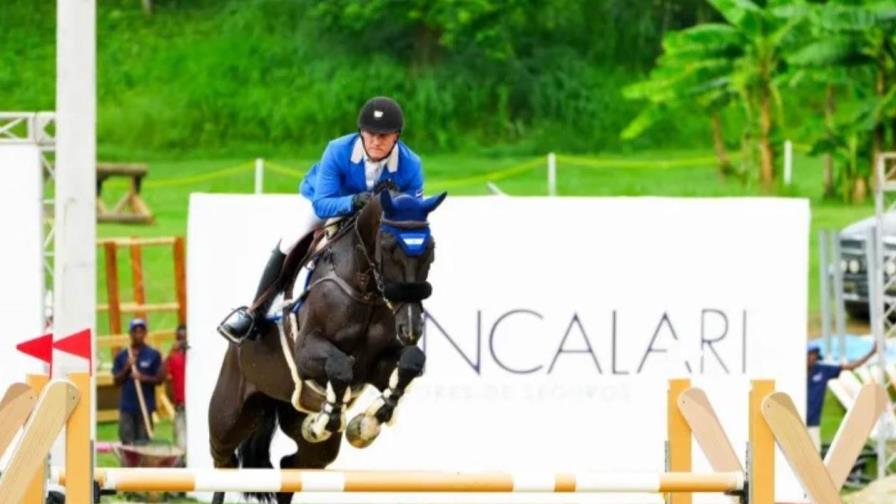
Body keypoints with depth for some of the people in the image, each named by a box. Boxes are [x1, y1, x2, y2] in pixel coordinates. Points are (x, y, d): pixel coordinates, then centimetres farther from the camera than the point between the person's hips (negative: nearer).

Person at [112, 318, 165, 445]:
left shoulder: (153, 355, 2)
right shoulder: (121, 356, 8)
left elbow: (160, 378, 1)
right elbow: (117, 381, 6)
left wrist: (144, 378, -16)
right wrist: (126, 368, -10)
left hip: (146, 406, -1)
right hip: (126, 407, 1)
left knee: (143, 443, -1)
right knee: (127, 442, -2)